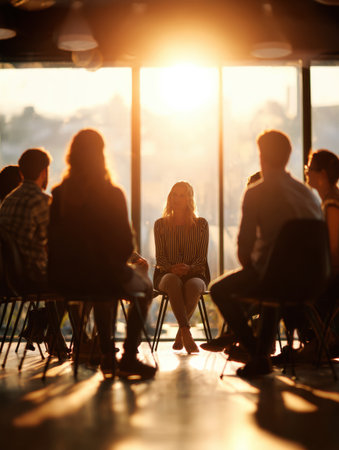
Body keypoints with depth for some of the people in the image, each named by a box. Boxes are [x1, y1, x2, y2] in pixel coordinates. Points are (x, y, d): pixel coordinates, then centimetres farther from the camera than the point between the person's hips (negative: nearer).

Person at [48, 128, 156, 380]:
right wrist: (120, 261, 13)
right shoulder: (112, 194, -12)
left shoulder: (58, 194, 1)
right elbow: (125, 243, -11)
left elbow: (54, 240, 9)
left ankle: (107, 357, 37)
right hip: (102, 271, -5)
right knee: (144, 287, 26)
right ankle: (129, 358, 17)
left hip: (63, 279, 5)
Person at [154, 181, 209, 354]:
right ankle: (186, 333, -47)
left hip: (194, 274, 0)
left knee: (193, 285, -38)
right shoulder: (161, 224, 9)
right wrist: (171, 268, -19)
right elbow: (160, 256, 3)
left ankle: (180, 333, -21)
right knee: (173, 281, -39)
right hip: (166, 274, 0)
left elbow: (202, 257, 2)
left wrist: (189, 268, -20)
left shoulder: (201, 224, 7)